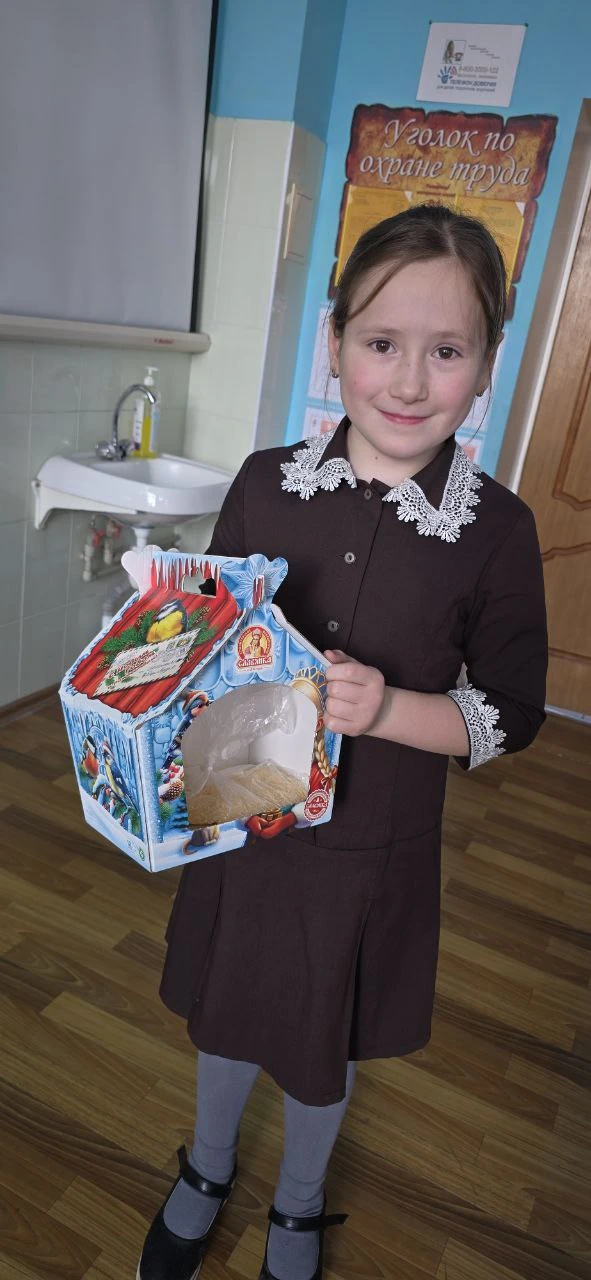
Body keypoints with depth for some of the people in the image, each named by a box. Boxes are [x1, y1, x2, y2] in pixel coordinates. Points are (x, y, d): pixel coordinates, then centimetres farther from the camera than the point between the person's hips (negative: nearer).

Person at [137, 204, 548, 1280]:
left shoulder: (495, 528, -14)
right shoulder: (267, 483, -7)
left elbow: (510, 713, -9)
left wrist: (386, 708, -24)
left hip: (371, 846, -1)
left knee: (327, 1042, 22)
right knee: (225, 1006, 24)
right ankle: (207, 1169, 58)